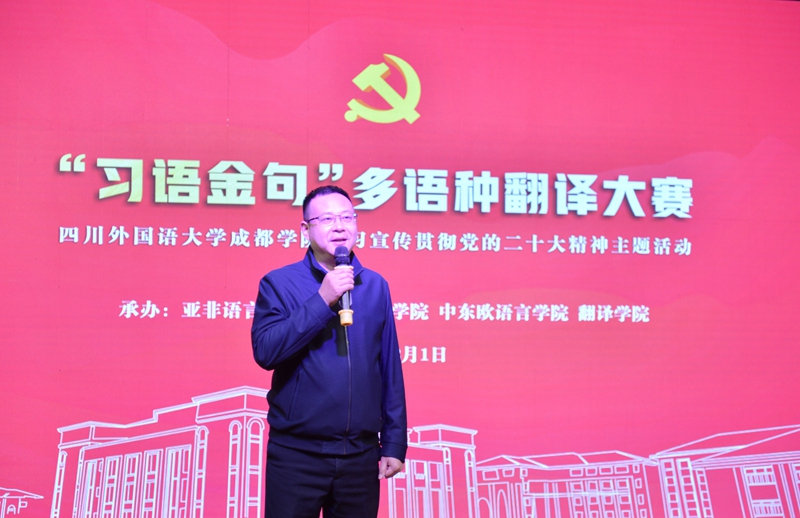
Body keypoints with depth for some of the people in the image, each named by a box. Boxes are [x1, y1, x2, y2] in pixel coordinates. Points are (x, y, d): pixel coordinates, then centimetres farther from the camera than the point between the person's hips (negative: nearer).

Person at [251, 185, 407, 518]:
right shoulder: (279, 283, -2)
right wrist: (322, 300, -20)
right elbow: (265, 351, -16)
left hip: (361, 453, 3)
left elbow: (389, 369, 8)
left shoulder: (375, 286, 6)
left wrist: (394, 442, 6)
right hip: (296, 453, -3)